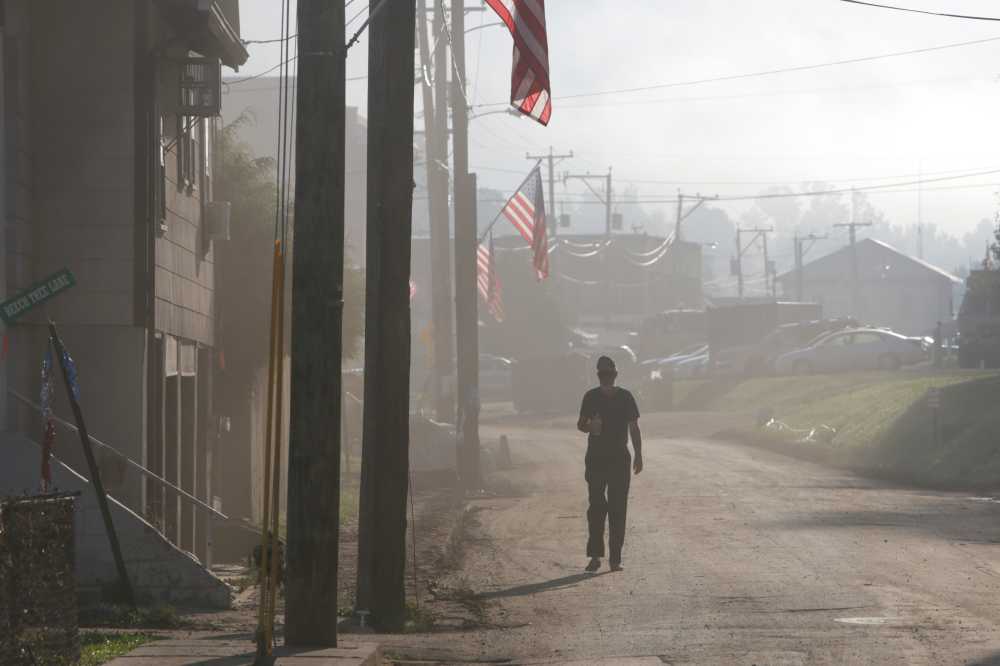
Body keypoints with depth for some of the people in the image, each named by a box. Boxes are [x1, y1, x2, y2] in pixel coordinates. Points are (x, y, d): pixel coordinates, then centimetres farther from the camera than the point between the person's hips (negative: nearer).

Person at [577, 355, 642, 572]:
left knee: (618, 509, -1)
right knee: (596, 507, -7)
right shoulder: (591, 397, 4)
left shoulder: (625, 397, 4)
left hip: (620, 459, 0)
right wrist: (590, 426, -15)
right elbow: (581, 424, 9)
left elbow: (634, 428, 8)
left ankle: (615, 558, 2)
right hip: (596, 457, 0)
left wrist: (638, 456, 3)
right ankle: (595, 555, -4)